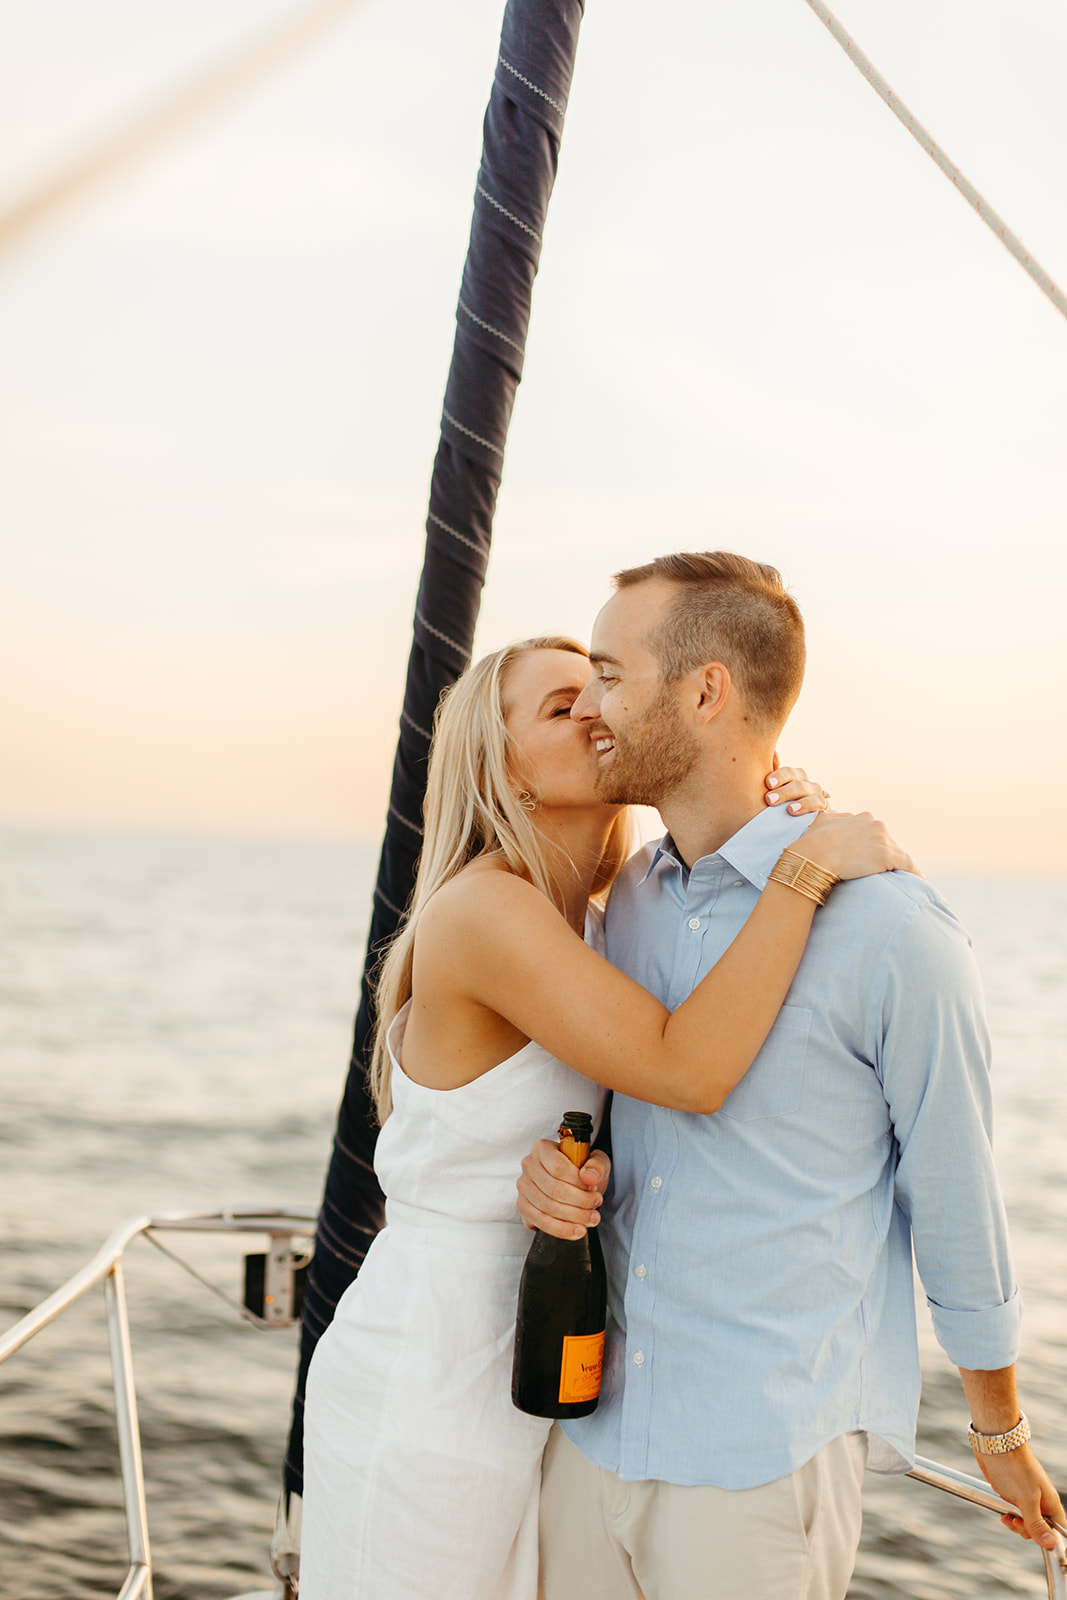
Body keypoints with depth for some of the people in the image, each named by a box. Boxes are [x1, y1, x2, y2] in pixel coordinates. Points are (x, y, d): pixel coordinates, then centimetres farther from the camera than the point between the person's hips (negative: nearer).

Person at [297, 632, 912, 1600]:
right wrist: (813, 862, -23)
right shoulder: (483, 912, -21)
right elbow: (690, 1070, -28)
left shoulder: (593, 918, 5)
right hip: (426, 1388, -8)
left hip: (527, 1370, 8)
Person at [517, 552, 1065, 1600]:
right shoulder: (630, 897, 5)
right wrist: (567, 1176, -5)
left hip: (762, 1463, -6)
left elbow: (956, 1209, -5)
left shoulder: (892, 931, -16)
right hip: (594, 1425, 6)